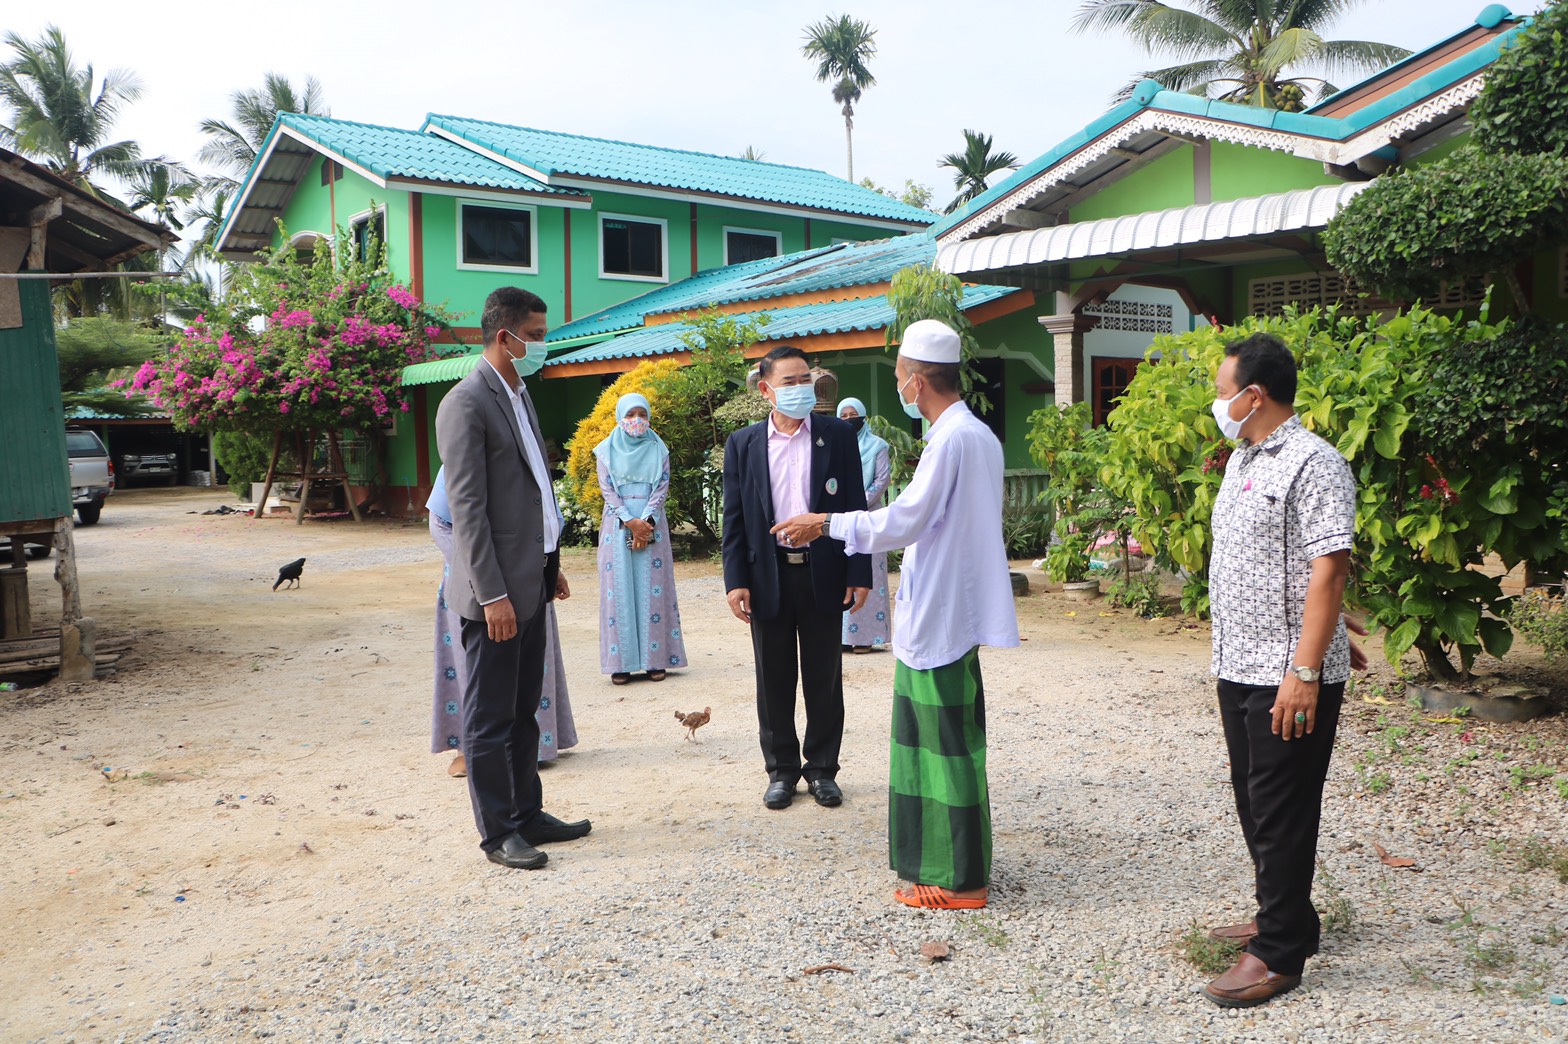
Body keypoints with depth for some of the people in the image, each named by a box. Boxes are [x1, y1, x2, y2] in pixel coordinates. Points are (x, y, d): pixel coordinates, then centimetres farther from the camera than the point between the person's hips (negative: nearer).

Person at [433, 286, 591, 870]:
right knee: (490, 718, 3)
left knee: (523, 711, 17)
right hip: (495, 588, -9)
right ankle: (497, 832, 14)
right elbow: (467, 508, -18)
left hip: (531, 582, 9)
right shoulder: (467, 403, -14)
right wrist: (493, 594, -21)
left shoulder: (519, 396, 15)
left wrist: (552, 567, 17)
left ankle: (528, 813, 28)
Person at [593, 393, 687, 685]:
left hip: (651, 524, 1)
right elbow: (607, 490, -1)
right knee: (619, 590, -3)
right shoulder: (607, 450, 5)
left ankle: (655, 659, 1)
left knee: (653, 589, -2)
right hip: (618, 526, 0)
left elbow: (662, 488, 2)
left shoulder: (658, 449, 8)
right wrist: (630, 522, -12)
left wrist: (646, 521, -12)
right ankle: (621, 661, -1)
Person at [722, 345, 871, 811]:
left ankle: (822, 768, 22)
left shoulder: (838, 436, 2)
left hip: (823, 574, 0)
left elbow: (855, 508, 1)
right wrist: (735, 581, -4)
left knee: (824, 679, 8)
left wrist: (859, 574, -4)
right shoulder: (743, 444, 4)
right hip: (768, 576, 1)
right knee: (774, 680, 9)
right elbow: (734, 519, 3)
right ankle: (781, 769, 23)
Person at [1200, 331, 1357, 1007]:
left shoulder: (1313, 464, -15)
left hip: (1289, 676, -9)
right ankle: (1281, 917, 33)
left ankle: (1279, 954, 10)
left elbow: (1327, 571, -21)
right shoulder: (1242, 461, 14)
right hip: (1239, 670, 9)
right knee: (1253, 803, 18)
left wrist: (1304, 672, -25)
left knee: (1283, 812, -1)